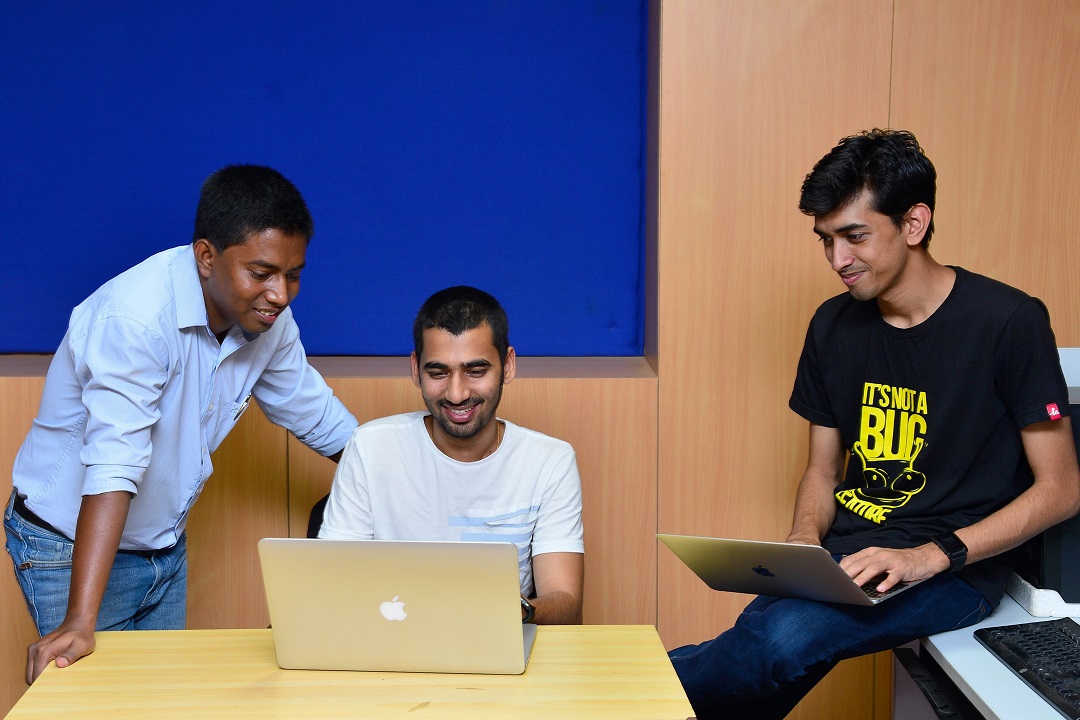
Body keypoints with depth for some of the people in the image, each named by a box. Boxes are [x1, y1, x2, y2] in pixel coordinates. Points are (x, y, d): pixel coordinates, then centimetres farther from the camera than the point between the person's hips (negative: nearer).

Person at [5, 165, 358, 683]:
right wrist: (80, 623, -42)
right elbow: (114, 466, -38)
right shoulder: (137, 315, -31)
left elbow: (318, 417, 7)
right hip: (73, 549, -6)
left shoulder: (269, 320, -8)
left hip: (166, 546, 7)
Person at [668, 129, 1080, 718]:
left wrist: (932, 555, -19)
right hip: (845, 557, 5)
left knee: (788, 635, -30)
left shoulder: (1008, 322, -10)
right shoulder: (834, 326, 7)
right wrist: (804, 541, -7)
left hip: (957, 567, -4)